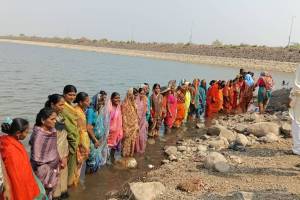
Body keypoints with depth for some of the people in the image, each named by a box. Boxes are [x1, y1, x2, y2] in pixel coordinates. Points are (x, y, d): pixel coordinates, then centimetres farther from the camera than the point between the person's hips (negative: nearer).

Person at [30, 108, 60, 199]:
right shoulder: (38, 134, -26)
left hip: (54, 167, 7)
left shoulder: (52, 130, -5)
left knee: (51, 192, 22)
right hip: (44, 170, -6)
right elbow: (36, 158, -23)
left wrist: (59, 160, 8)